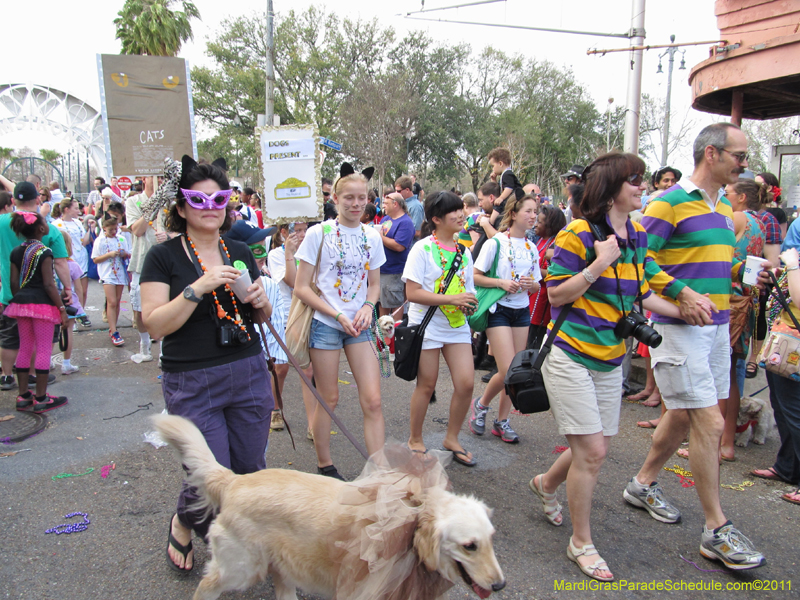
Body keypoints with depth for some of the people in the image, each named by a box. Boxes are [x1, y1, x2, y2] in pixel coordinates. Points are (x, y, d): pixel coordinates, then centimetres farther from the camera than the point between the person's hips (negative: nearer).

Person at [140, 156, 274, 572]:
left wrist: (260, 301, -5)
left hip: (249, 376, 4)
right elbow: (154, 325, -13)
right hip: (192, 385, -4)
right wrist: (198, 288, -22)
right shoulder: (164, 256, -5)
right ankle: (182, 523, 33)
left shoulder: (240, 252, 9)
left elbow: (262, 316, 17)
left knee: (250, 470, 9)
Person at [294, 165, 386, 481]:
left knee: (373, 400, -1)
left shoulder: (372, 236, 5)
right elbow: (301, 287, -8)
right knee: (328, 399, 7)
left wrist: (368, 307, -7)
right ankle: (324, 466, 27)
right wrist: (338, 315, -15)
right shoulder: (319, 233, -7)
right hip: (325, 324, -3)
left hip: (359, 325, 4)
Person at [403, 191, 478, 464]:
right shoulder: (422, 249, -9)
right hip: (427, 326, -5)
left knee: (466, 383, -1)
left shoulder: (464, 251, 9)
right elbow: (412, 293, -16)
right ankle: (415, 439, 25)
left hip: (458, 326, 5)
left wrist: (470, 303, -7)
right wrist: (451, 299, -21)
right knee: (426, 386, 4)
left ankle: (451, 439, 20)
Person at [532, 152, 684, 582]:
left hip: (610, 358, 7)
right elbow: (556, 293, -13)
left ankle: (546, 484, 44)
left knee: (596, 448, 13)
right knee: (592, 451, -6)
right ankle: (581, 543, 15)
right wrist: (600, 263, -22)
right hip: (570, 354, -7)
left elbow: (640, 293, 15)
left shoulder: (638, 236, 9)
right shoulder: (579, 233, -13)